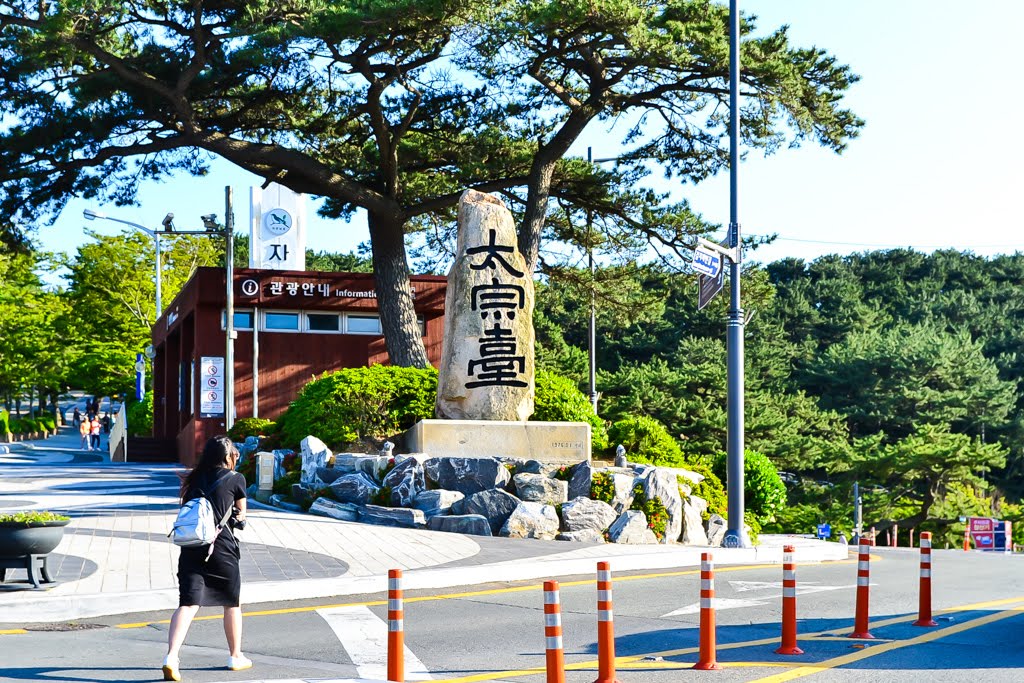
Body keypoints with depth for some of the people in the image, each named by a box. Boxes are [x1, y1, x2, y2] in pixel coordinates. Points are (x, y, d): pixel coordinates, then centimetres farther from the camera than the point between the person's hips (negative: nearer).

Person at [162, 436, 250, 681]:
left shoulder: (194, 479, 13)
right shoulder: (235, 479, 2)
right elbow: (241, 516, 11)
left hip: (191, 548, 3)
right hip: (223, 548, -3)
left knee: (187, 603, -2)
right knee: (232, 603, 15)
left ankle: (171, 656, -20)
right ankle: (235, 657, 27)